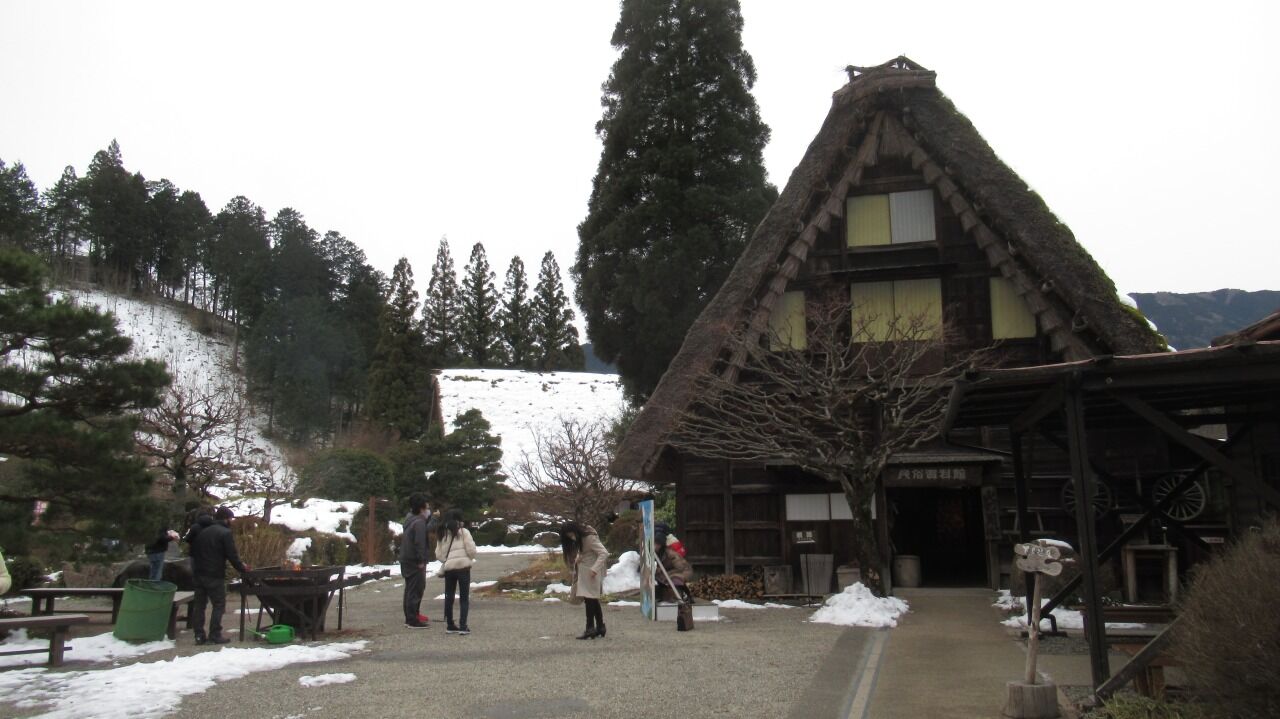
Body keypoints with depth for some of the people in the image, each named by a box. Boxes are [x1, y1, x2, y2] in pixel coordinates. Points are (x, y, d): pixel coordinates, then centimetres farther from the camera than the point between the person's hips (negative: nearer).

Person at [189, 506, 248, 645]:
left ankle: (199, 635, 12)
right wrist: (242, 569, 0)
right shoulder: (225, 533, -11)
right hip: (215, 575, -7)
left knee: (199, 604, 11)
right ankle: (214, 636, -1)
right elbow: (232, 556, -14)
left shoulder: (200, 529, 11)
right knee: (219, 604, 1)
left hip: (199, 573, 7)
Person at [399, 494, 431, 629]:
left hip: (406, 559, 10)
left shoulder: (409, 519, 12)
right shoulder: (419, 522, -17)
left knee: (410, 589, 16)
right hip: (415, 561, -10)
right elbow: (419, 542, -22)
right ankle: (413, 620, -4)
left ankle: (410, 617, 24)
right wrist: (421, 561, -19)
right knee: (415, 590, -6)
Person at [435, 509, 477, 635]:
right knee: (464, 598, 3)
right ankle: (463, 626, -2)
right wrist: (470, 558, 12)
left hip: (448, 568, 4)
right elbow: (471, 550, -8)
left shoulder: (442, 534, 10)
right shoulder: (464, 532, -4)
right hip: (463, 567, -4)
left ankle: (450, 626, 18)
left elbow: (439, 554, 7)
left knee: (449, 597, 13)